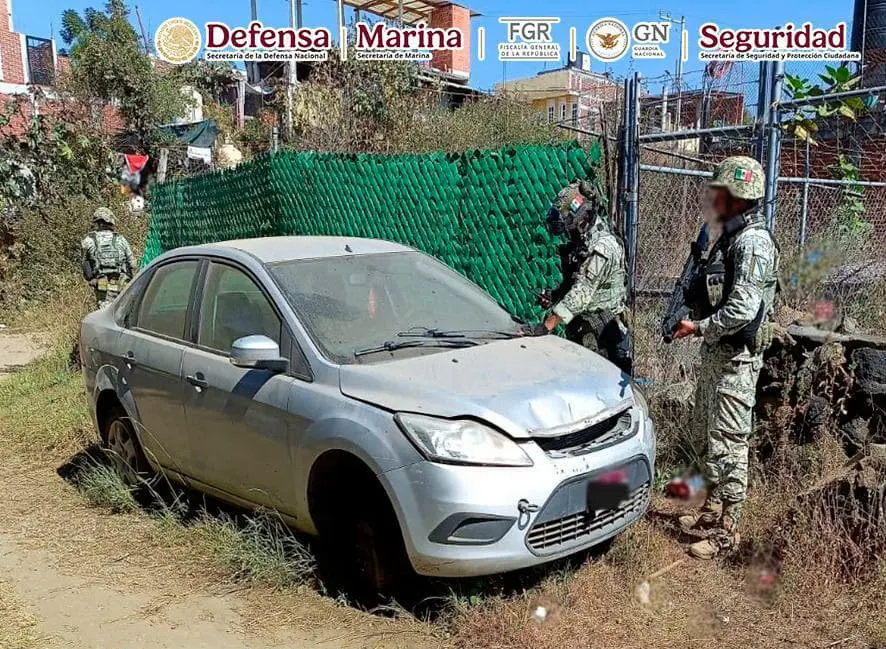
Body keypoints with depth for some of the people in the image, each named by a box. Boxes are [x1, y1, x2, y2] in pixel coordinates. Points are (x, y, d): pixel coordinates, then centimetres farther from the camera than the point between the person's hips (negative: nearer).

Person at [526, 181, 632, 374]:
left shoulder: (601, 247, -20)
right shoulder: (580, 242, 11)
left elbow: (581, 293, -28)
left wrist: (547, 325, -31)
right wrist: (553, 296, 3)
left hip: (599, 332, -9)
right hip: (579, 329, 9)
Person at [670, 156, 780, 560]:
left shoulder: (753, 242, -19)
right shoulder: (731, 236, 12)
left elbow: (742, 309, -26)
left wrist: (699, 327, -17)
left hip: (737, 356, -10)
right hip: (717, 351, 10)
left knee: (729, 442, -3)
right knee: (710, 434, 19)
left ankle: (728, 531, 8)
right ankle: (713, 510, 33)